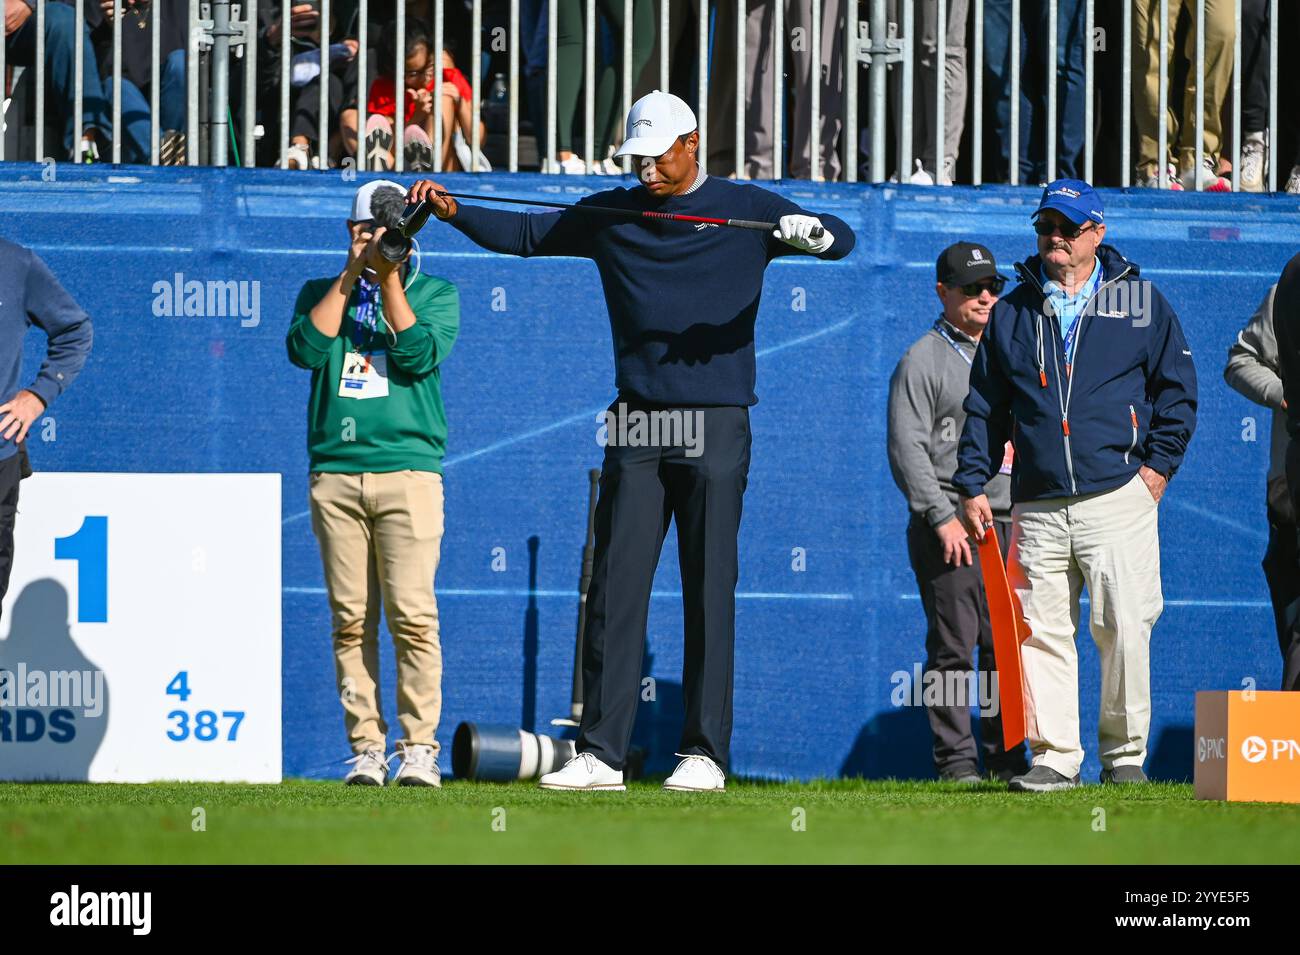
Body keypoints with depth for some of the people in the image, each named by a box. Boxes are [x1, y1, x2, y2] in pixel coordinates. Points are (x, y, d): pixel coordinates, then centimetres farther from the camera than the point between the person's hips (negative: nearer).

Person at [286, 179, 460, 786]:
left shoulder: (435, 293, 12)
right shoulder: (322, 293, 17)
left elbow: (419, 355, -6)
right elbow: (305, 349, -2)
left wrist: (390, 278, -8)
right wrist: (352, 274, -3)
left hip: (408, 469, -2)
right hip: (334, 473, 2)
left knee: (412, 616, -10)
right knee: (350, 621, 0)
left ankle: (419, 746, -7)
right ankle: (366, 747, 3)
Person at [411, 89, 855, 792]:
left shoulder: (746, 211, 3)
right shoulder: (612, 214, 12)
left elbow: (841, 240, -4)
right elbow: (525, 234, 18)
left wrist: (812, 232, -27)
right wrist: (453, 211, 3)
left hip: (715, 425, -3)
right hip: (635, 428, 3)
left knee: (709, 590, -2)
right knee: (615, 587, -2)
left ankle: (705, 753, 2)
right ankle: (600, 753, -2)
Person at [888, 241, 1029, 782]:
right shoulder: (922, 361, 0)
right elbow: (907, 448, -8)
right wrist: (942, 517, -17)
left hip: (1008, 526, 5)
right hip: (949, 528, -5)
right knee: (953, 646, -7)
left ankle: (1005, 755, 10)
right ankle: (955, 758, -3)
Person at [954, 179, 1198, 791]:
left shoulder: (1140, 302, 9)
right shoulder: (1011, 313, 15)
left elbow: (1178, 388, 10)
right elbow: (984, 407, 18)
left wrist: (1158, 464, -1)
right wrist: (972, 484, 9)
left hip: (1118, 497, -3)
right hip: (1037, 506, 3)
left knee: (1123, 625, -9)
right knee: (1040, 630, -2)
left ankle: (1124, 752, 3)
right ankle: (1054, 757, 3)